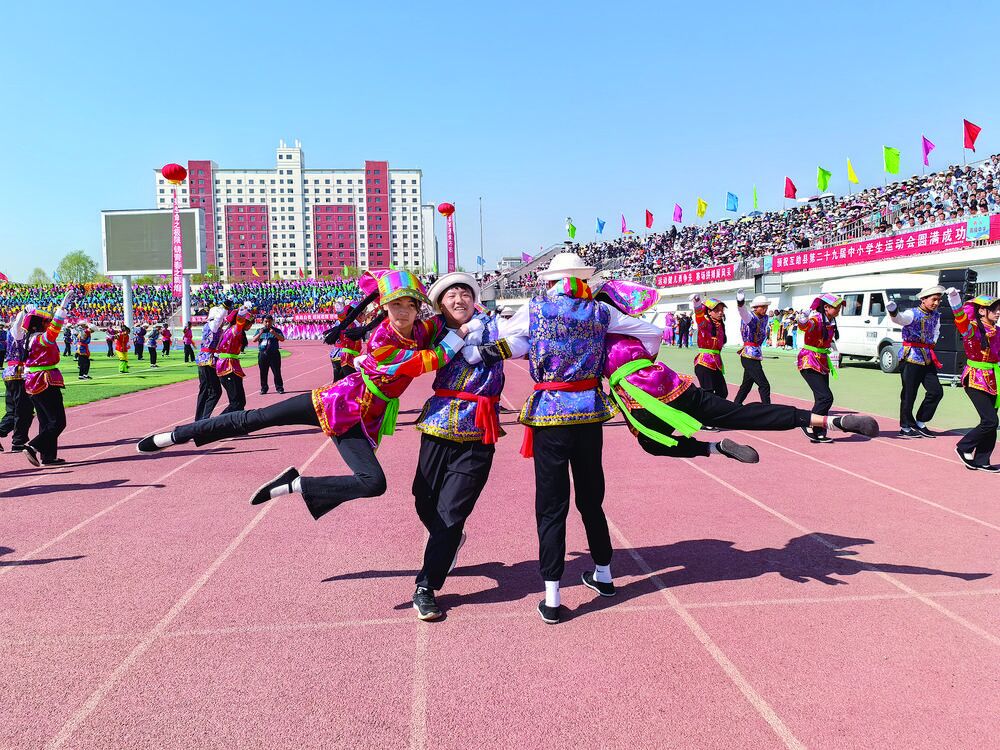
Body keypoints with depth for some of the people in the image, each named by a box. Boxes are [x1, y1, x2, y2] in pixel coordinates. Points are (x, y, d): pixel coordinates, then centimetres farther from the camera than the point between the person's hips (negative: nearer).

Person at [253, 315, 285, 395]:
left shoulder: (276, 330, 5)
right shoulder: (259, 330, 13)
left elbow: (282, 339, -9)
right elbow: (254, 340, 1)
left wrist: (274, 333, -24)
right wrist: (260, 333, -16)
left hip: (274, 354, -2)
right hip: (262, 354, 2)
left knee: (277, 372, -3)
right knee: (263, 373, 5)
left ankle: (279, 387, 3)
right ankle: (264, 388, 14)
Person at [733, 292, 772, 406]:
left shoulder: (765, 318, 10)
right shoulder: (751, 317, -15)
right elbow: (744, 314, -39)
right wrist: (741, 304, -59)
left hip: (756, 355, 9)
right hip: (749, 356, -9)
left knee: (747, 384, 18)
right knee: (764, 386, -10)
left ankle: (736, 405, 29)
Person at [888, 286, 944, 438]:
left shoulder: (936, 316, 10)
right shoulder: (913, 314, -13)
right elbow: (899, 318, -36)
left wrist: (931, 344, 16)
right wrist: (893, 312, -58)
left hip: (927, 359, 8)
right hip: (911, 358, -7)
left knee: (936, 392, 6)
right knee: (909, 394, -2)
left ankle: (920, 423, 19)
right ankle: (906, 427, 9)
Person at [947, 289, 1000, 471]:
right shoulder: (972, 329, -12)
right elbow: (961, 319, -33)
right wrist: (954, 299, -48)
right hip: (975, 381, -8)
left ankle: (981, 461, 16)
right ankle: (963, 447, 8)